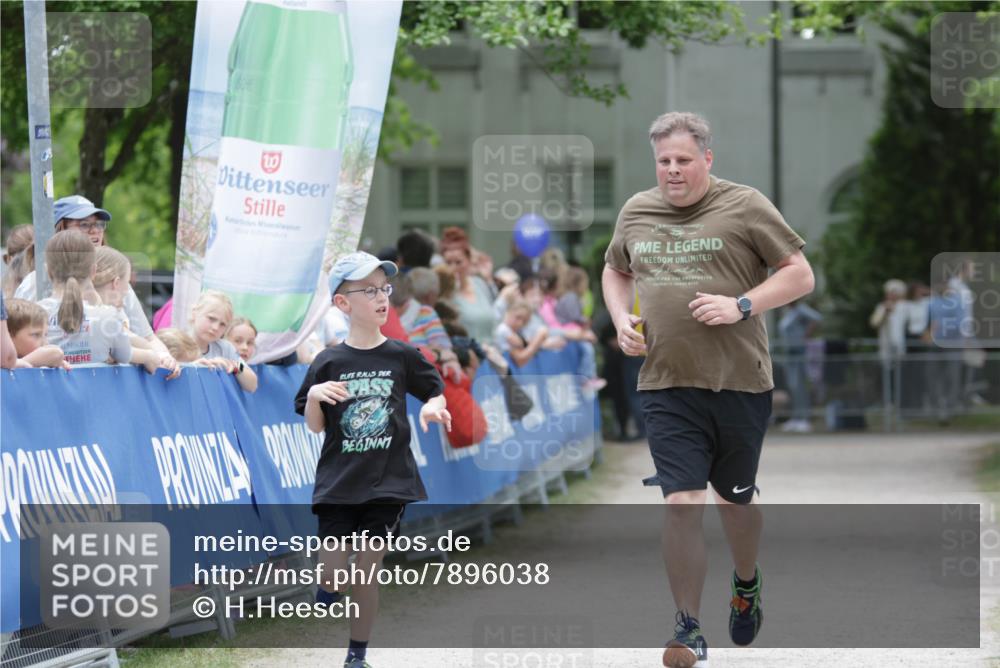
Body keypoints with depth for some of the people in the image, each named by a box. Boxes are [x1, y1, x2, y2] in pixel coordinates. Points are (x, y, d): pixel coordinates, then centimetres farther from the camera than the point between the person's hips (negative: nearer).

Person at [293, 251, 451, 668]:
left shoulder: (401, 356, -1)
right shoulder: (328, 364, -2)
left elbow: (435, 391, 12)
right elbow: (314, 427, 3)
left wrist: (433, 408, -9)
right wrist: (314, 396, -16)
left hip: (387, 481, 0)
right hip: (338, 482, 0)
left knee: (368, 570, 4)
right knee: (331, 569, -7)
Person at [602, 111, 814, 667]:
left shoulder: (745, 206, -4)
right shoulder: (636, 212, 9)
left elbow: (801, 275, -2)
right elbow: (616, 272, 28)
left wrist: (741, 306, -15)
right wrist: (622, 318, 8)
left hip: (741, 383, -2)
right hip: (667, 386, 2)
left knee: (736, 499, 14)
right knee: (682, 503, -10)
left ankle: (747, 584, 45)